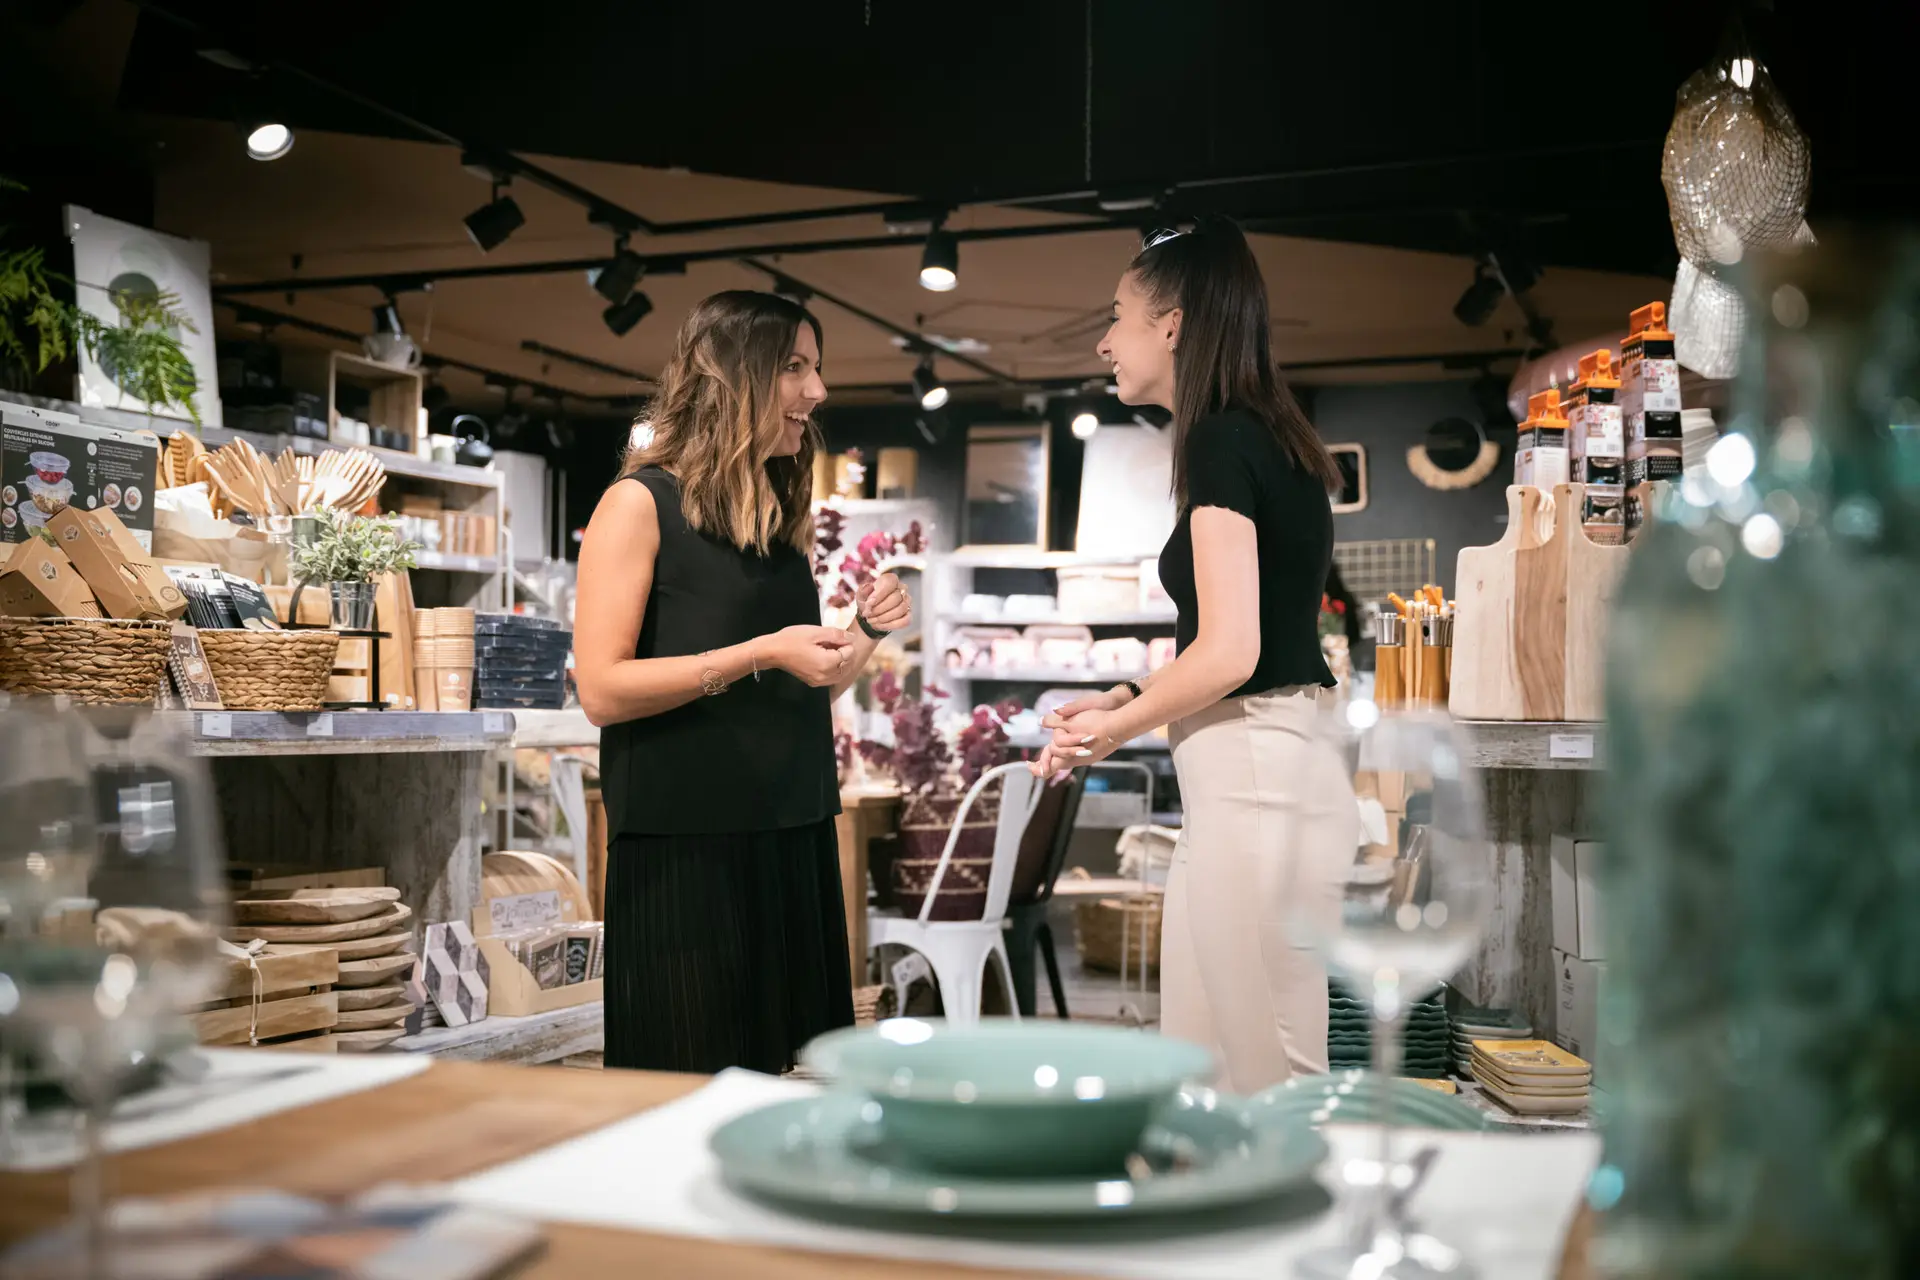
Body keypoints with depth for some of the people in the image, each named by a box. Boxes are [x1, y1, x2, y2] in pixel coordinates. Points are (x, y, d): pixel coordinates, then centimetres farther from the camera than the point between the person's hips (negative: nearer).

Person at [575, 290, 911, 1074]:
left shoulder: (783, 518, 15)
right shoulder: (642, 503, -6)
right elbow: (602, 689, -14)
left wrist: (866, 633, 4)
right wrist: (760, 654, -19)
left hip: (790, 841, 7)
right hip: (683, 847, -6)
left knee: (776, 1085, 9)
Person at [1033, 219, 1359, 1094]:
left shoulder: (1220, 440, -12)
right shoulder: (1272, 441, 16)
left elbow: (1228, 654, -18)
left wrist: (1119, 725, -2)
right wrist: (1130, 698, 15)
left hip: (1251, 776, -10)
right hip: (1283, 762, 10)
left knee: (1263, 1069, -1)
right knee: (1207, 1065, 15)